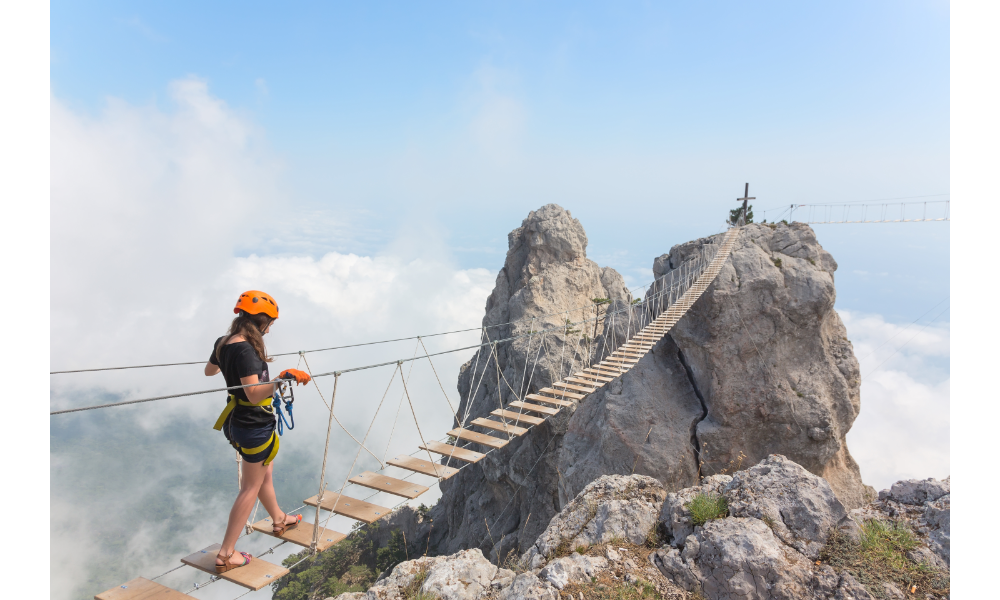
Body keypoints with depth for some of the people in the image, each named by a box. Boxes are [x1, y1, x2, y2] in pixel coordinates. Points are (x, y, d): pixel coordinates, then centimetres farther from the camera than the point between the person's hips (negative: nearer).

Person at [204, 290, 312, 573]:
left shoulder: (223, 343, 2)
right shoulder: (245, 349, -26)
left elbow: (209, 371, 23)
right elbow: (255, 394, -34)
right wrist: (284, 377, -42)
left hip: (237, 420, 9)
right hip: (255, 425, -9)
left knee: (264, 475, 27)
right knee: (251, 487, 6)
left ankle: (279, 520, 48)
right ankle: (226, 555, 14)